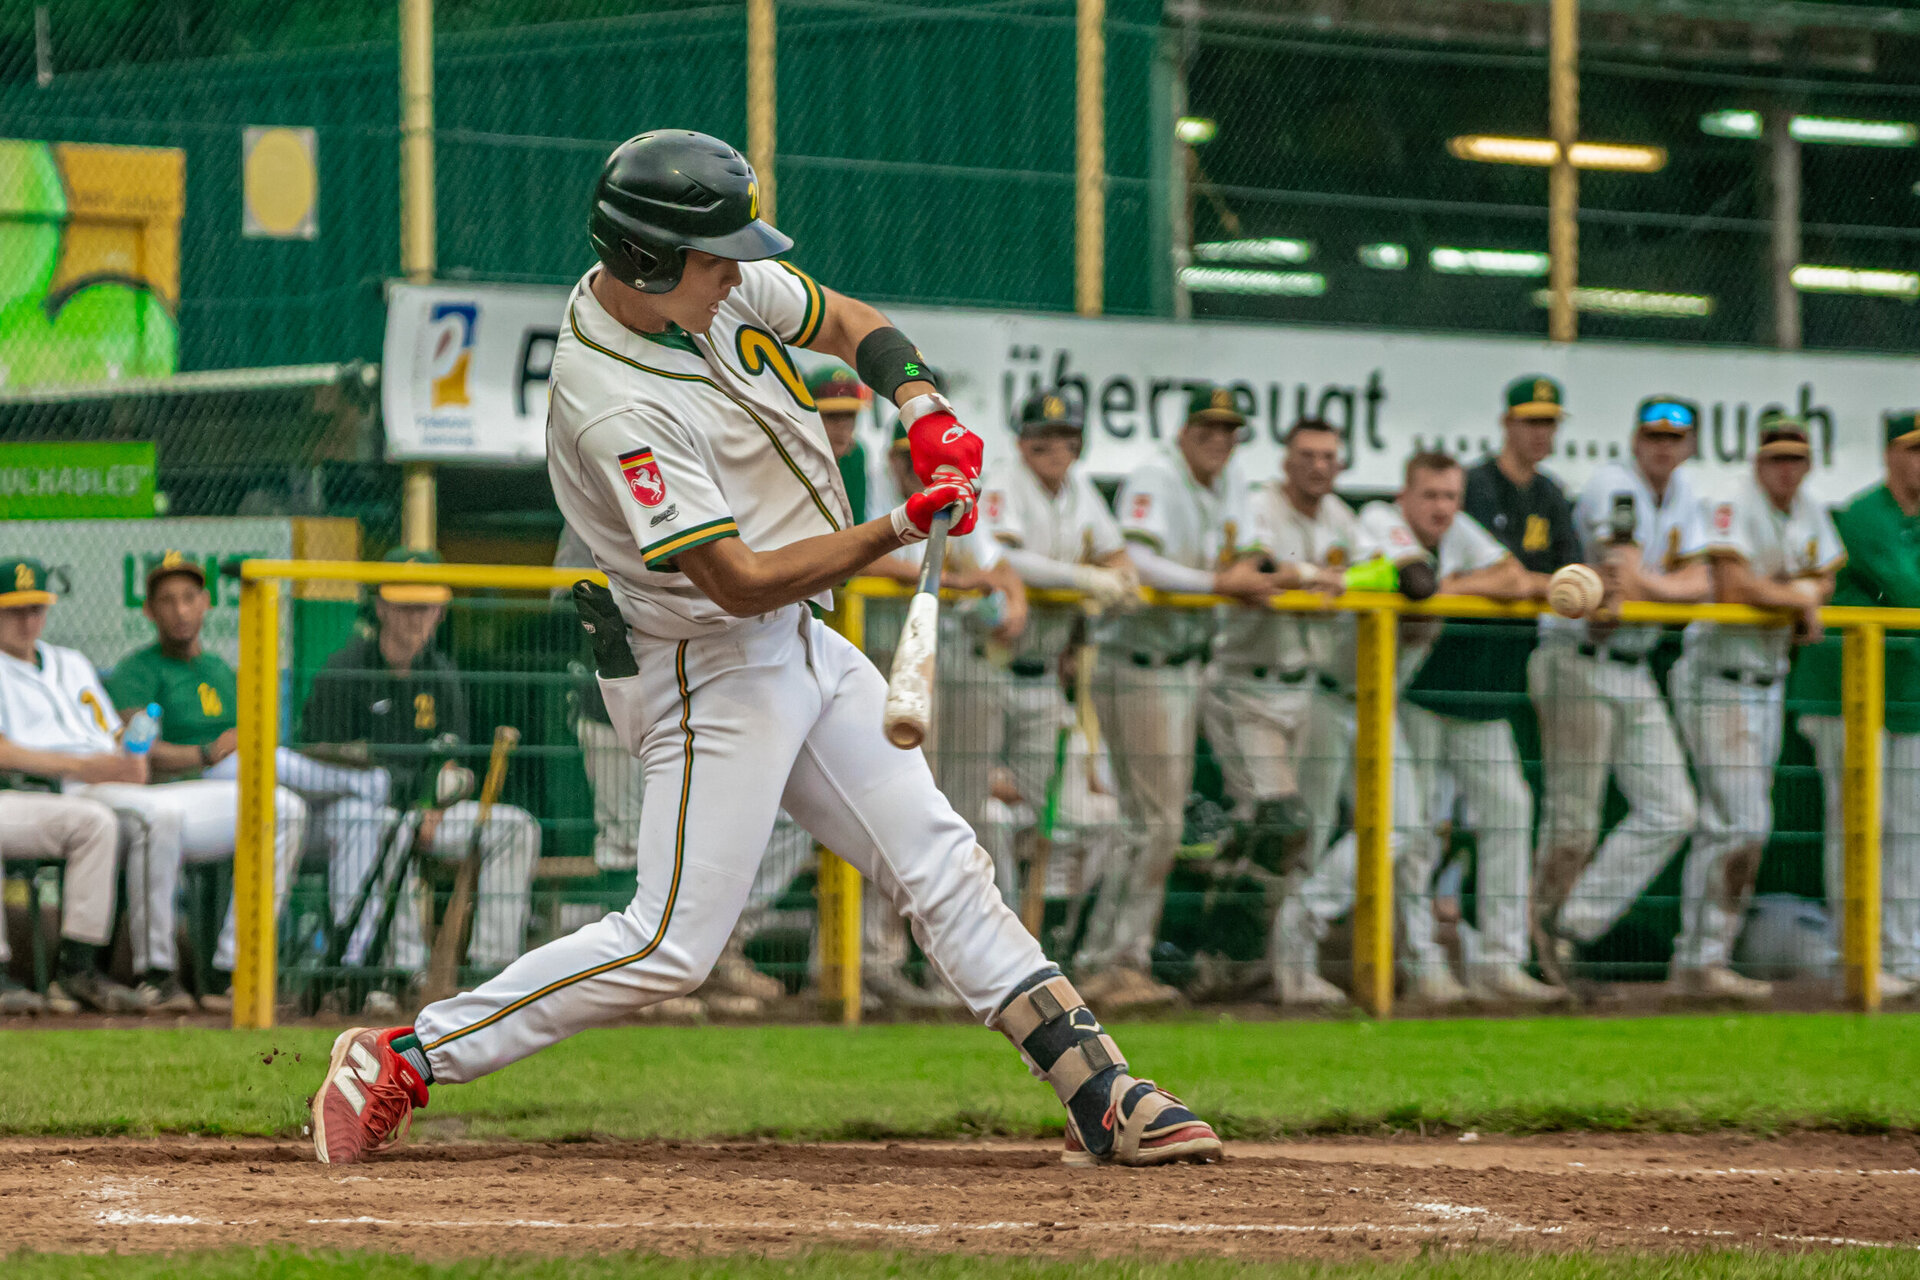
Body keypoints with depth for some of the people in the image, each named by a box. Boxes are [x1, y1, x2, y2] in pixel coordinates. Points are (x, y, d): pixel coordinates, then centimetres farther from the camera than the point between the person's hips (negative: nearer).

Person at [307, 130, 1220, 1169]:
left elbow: (851, 326, 14)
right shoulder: (614, 409, -28)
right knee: (671, 946, -11)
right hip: (710, 671, -9)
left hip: (802, 647, 9)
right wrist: (904, 529, -27)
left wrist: (925, 410, -6)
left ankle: (1102, 1098, 9)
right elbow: (743, 581, -28)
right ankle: (400, 1061, -3)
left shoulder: (719, 285, -3)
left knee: (942, 867, 7)